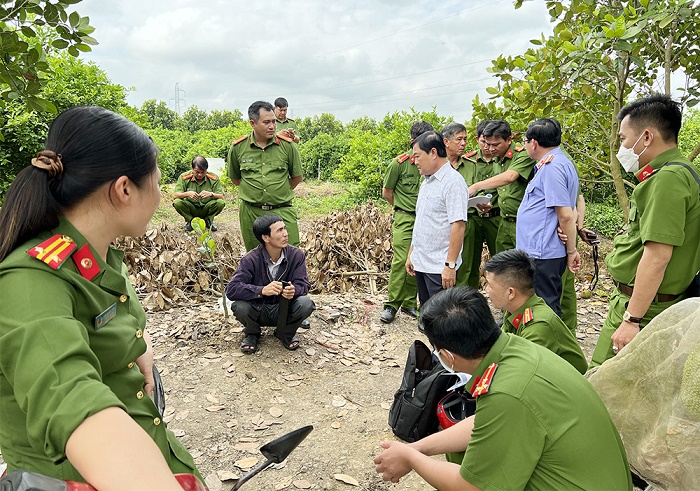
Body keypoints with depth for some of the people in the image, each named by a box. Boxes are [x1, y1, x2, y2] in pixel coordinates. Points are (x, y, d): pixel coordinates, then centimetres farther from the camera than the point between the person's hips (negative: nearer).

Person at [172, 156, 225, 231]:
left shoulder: (213, 178, -9)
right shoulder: (184, 177, -10)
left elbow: (221, 197, -12)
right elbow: (175, 195, -13)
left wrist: (211, 194, -33)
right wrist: (187, 194, -33)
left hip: (206, 209, 0)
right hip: (190, 208, 0)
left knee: (221, 203, -28)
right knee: (177, 202, -29)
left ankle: (208, 220, 2)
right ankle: (189, 220, 1)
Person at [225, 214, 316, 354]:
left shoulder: (297, 255, -11)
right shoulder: (251, 259, -18)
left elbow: (302, 284, -13)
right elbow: (231, 289, -26)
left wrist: (293, 290, -39)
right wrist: (262, 290, -42)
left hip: (284, 310, 2)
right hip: (258, 311, -1)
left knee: (306, 304, -28)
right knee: (240, 307, -33)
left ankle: (285, 333, 6)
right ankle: (252, 333, 6)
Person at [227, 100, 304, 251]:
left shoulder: (287, 145, -1)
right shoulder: (238, 147, 1)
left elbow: (297, 176, 10)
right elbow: (234, 177, 15)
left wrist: (280, 192, 7)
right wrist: (253, 192, 8)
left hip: (282, 211, -1)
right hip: (250, 213, 1)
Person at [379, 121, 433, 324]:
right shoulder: (399, 163, -5)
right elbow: (387, 192, 7)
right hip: (405, 218, -3)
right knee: (401, 260, -12)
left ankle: (409, 303, 18)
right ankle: (391, 305, -2)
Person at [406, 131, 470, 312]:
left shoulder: (453, 182, -15)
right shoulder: (427, 181, 14)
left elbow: (458, 225, -21)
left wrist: (450, 265, -23)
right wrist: (411, 254, 19)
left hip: (439, 268, -9)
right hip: (421, 263, 9)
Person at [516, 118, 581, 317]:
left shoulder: (552, 167, -16)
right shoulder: (560, 163, 17)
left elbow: (565, 214, -20)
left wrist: (571, 250, -11)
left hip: (542, 255, -10)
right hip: (542, 253, 10)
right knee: (549, 308, 18)